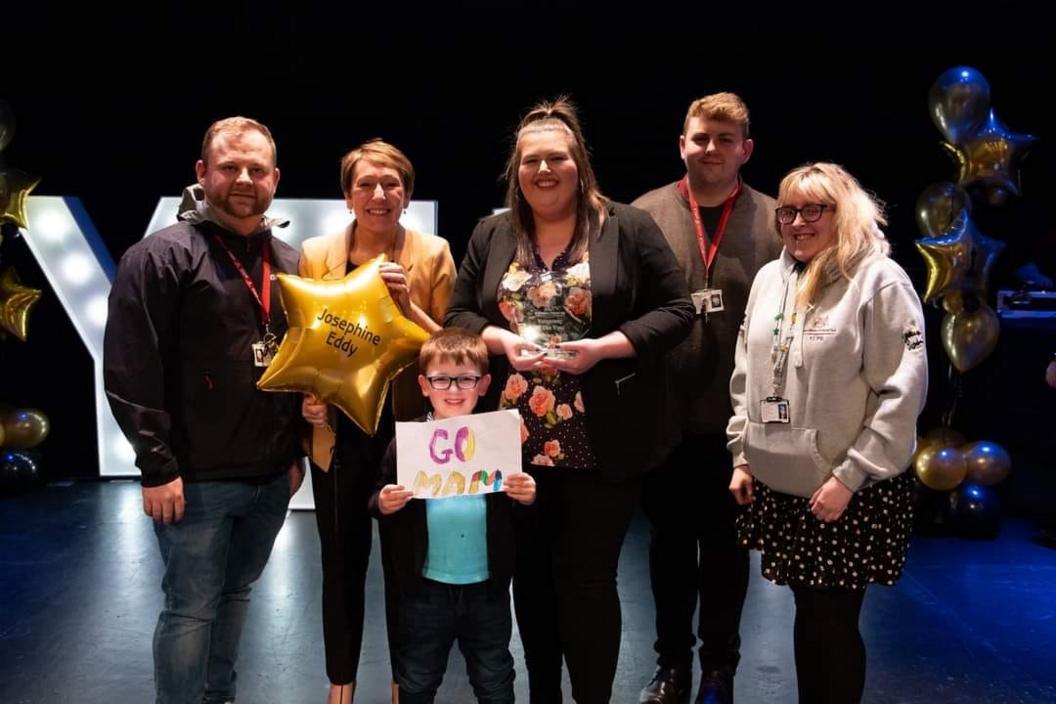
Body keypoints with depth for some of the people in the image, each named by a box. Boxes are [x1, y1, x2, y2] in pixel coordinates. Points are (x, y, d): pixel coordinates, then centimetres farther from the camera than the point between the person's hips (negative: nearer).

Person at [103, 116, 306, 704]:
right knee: (191, 608, 4)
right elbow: (130, 372, -13)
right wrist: (157, 465, -15)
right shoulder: (162, 257, -8)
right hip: (196, 478, -6)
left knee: (236, 595, 18)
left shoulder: (290, 262, 10)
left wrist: (297, 451, 12)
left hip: (272, 476, 6)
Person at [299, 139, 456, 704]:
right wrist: (306, 396, -10)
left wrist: (407, 305, -19)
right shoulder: (315, 254, 0)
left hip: (409, 432, -1)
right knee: (342, 563, 12)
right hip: (339, 434, 1)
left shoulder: (433, 254, -3)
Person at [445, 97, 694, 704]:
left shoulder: (628, 227, -2)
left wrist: (602, 347, -17)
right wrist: (501, 340, -11)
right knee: (531, 573, 15)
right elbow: (457, 315, 10)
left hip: (600, 444, -3)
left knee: (589, 577, 4)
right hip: (515, 441, 4)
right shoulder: (491, 235, 9)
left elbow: (676, 310, -4)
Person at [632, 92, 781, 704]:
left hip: (737, 417, 0)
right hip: (663, 414, 1)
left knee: (726, 541, 13)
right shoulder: (644, 215, 0)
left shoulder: (774, 222, -1)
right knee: (669, 539, 15)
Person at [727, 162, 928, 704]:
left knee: (835, 622, 3)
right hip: (779, 486, 5)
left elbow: (902, 390, -14)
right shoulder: (770, 278, 8)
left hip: (850, 493, -5)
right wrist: (742, 456, 10)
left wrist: (849, 477, -16)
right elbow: (747, 376, 14)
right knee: (807, 614, 16)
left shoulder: (881, 280, -10)